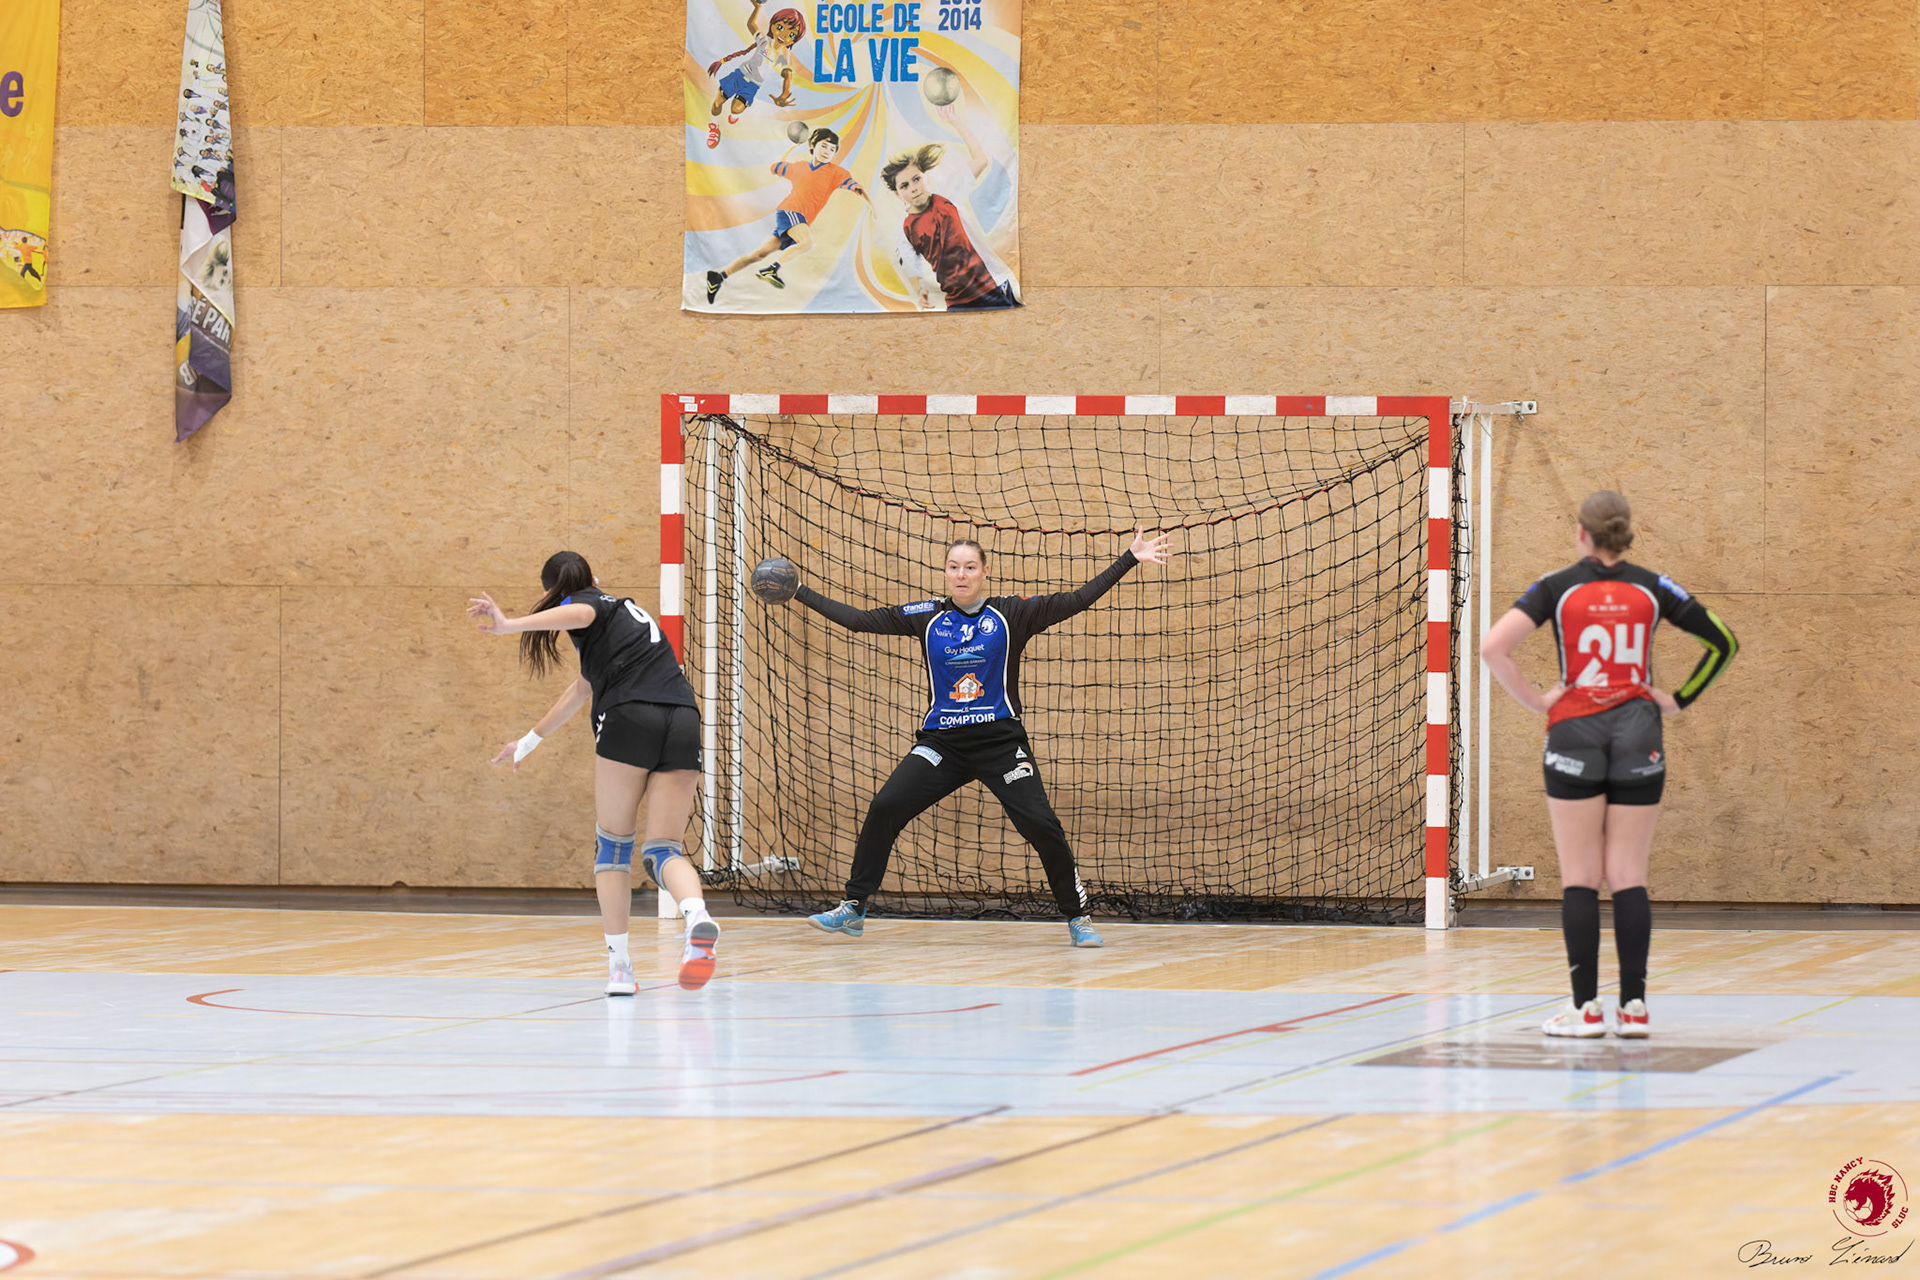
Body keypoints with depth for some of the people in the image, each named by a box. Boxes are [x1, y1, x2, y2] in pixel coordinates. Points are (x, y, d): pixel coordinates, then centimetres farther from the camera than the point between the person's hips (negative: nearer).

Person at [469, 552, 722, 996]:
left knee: (613, 843, 10)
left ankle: (619, 963, 6)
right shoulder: (623, 609, 35)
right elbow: (582, 691, 45)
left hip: (630, 718, -6)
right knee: (663, 850, 2)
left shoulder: (589, 605, 12)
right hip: (683, 720, 6)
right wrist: (529, 741, 54)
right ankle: (698, 918, -29)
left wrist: (510, 625, -32)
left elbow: (576, 614, -17)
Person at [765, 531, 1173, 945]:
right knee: (884, 808, -12)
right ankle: (852, 910, 0)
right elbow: (860, 620, 9)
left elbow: (1077, 601, -4)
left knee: (1040, 824, -14)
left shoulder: (1011, 613, 1)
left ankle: (1078, 918, 3)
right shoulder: (927, 616, 7)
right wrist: (797, 592, 7)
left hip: (1001, 742, -2)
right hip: (942, 741, 2)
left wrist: (1131, 558, -11)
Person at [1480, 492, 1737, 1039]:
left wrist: (1534, 700, -4)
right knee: (1629, 877, 3)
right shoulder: (1651, 588, 4)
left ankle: (1586, 1008, -2)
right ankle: (1633, 1008, -1)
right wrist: (1679, 699, 10)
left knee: (1580, 878, 1)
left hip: (1575, 729, -2)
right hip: (1638, 735, 2)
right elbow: (1723, 642, 8)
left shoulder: (1558, 588, -1)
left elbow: (1493, 647, -13)